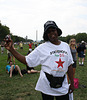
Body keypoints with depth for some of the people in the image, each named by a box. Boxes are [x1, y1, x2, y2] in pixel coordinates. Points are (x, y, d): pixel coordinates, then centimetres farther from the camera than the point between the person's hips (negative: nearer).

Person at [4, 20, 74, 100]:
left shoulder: (66, 46, 6)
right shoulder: (42, 48, -6)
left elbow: (69, 65, 10)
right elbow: (26, 61, -8)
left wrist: (72, 83, 10)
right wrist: (11, 49, -15)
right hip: (47, 86, -3)